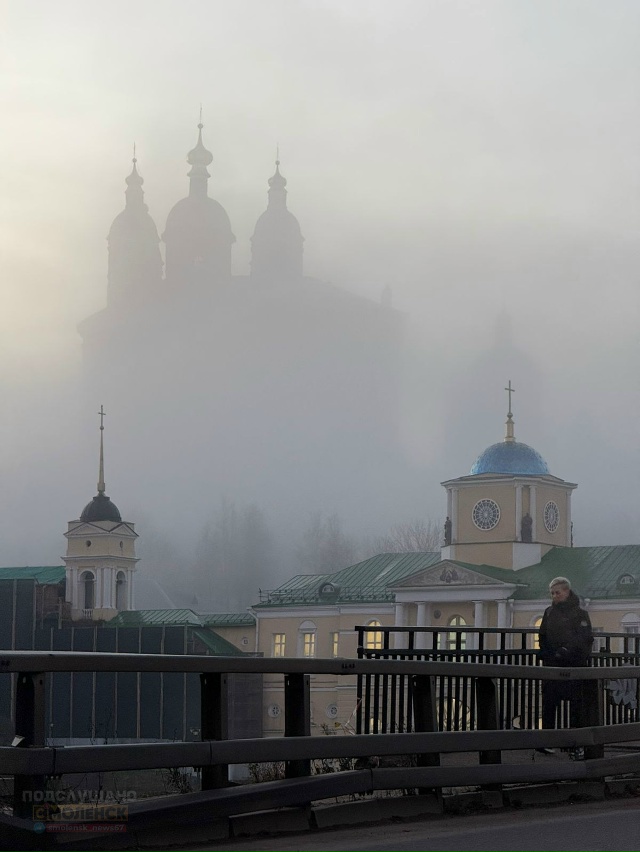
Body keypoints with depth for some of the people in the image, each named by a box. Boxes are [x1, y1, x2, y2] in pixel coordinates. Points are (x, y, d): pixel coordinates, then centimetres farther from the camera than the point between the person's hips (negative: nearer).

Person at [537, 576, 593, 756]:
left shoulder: (579, 614, -1)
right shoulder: (549, 613, 13)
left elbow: (586, 638, -11)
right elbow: (543, 637, 18)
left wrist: (567, 650, -21)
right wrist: (546, 654, 0)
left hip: (574, 665, -4)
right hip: (552, 664, 4)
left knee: (576, 706, -2)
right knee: (549, 703, 0)